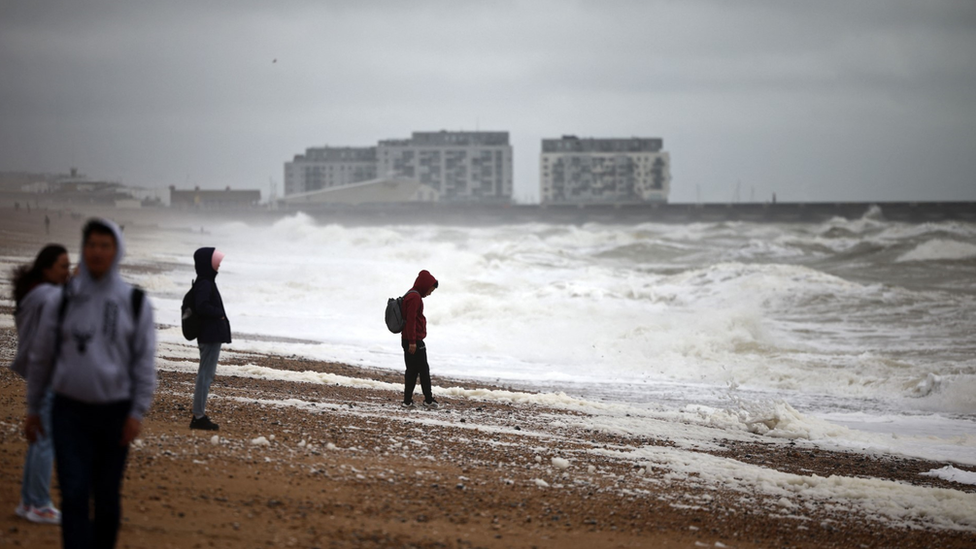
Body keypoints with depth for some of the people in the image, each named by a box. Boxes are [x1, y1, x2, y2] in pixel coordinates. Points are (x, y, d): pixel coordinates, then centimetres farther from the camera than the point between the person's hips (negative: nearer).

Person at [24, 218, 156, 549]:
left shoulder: (134, 303, 0)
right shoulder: (62, 302, 1)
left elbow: (145, 362, 0)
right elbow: (40, 358, 9)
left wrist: (137, 413, -7)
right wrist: (33, 410, 11)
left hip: (115, 412, 0)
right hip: (70, 411, 0)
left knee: (107, 497, 9)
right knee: (74, 496, -9)